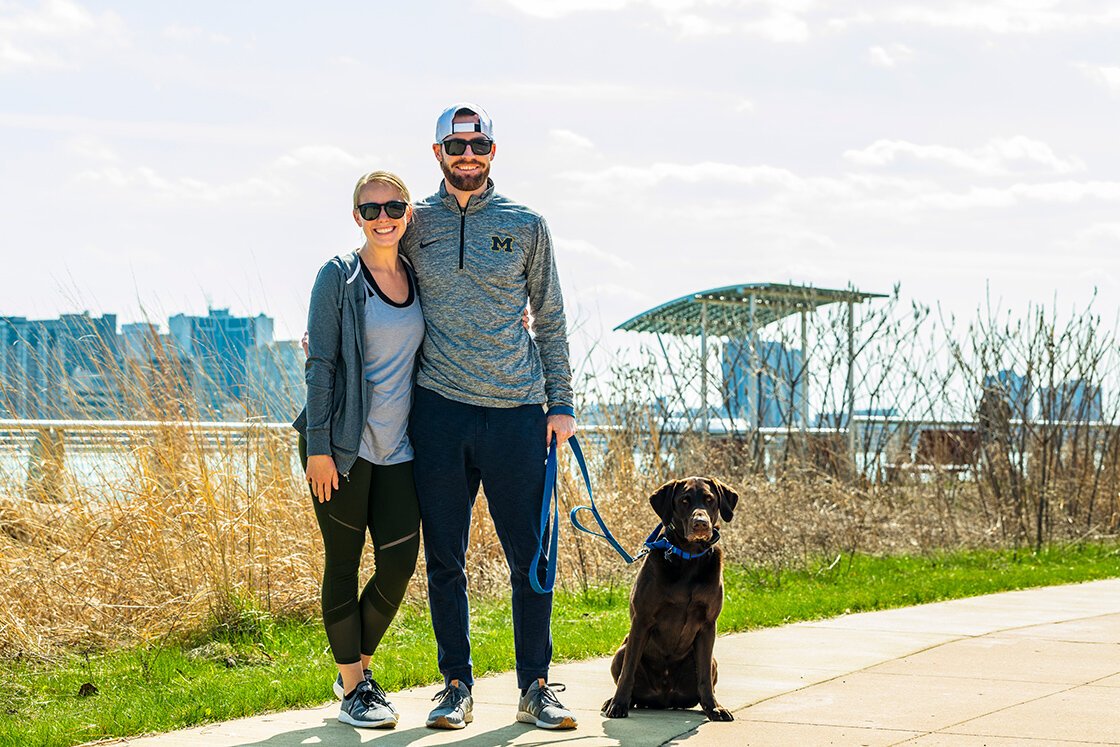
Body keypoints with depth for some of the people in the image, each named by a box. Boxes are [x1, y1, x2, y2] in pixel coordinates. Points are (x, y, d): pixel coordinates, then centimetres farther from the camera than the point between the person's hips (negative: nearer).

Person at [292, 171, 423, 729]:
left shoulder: (418, 278, 10)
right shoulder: (339, 277, -5)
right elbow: (321, 365, -8)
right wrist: (318, 447, -13)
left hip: (397, 448, 5)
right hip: (344, 448, -5)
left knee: (400, 564, 1)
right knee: (343, 564, 2)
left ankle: (358, 667, 23)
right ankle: (353, 689, 13)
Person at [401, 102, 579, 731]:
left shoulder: (526, 226, 7)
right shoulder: (414, 225, 8)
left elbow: (550, 319, 11)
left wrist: (561, 402, 5)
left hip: (516, 411, 0)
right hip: (439, 410, 1)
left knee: (530, 555, 0)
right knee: (445, 557, 4)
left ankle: (536, 687, 9)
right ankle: (457, 685, 14)